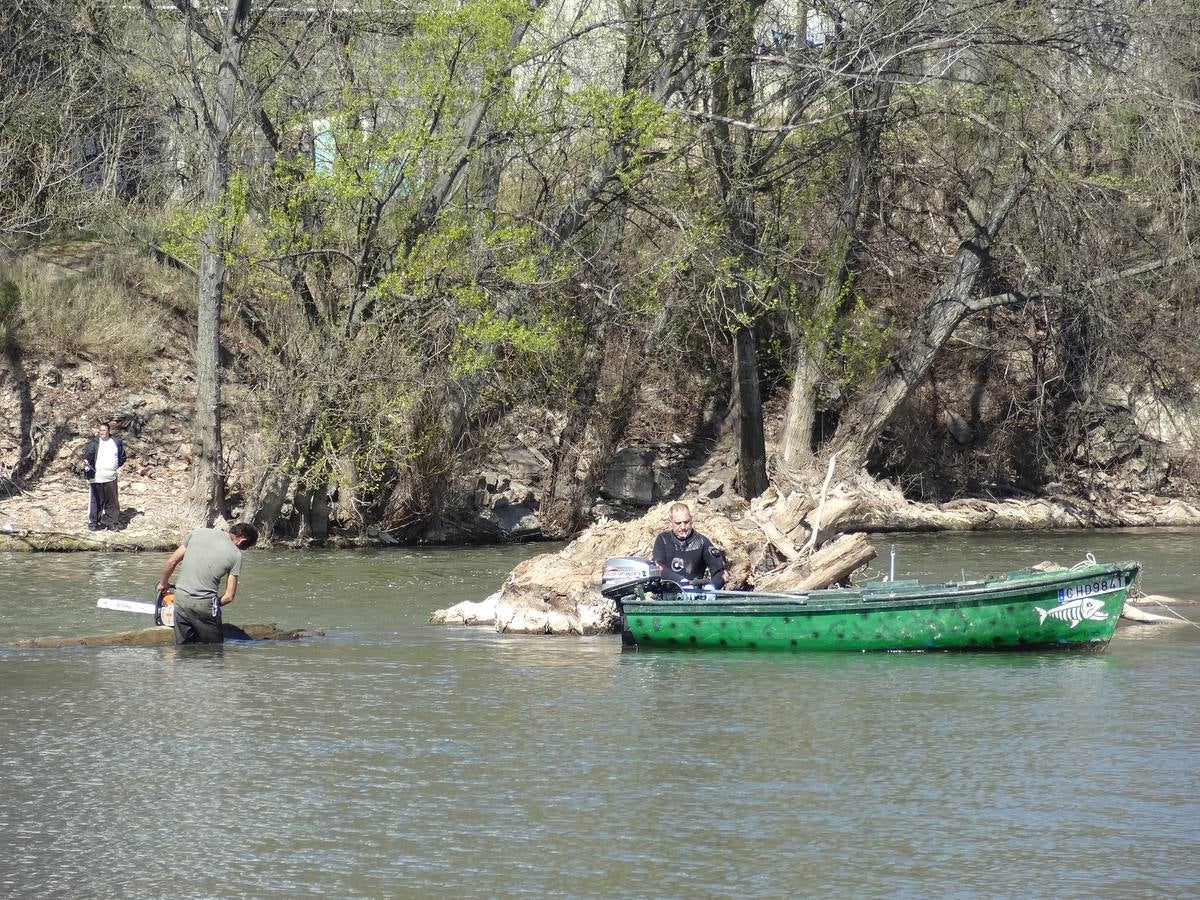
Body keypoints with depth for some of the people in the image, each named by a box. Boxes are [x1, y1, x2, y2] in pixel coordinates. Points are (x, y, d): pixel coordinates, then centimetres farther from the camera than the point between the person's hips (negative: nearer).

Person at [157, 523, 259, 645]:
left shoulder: (197, 532, 9)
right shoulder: (236, 555, 1)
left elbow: (171, 562, 15)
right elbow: (229, 596, 1)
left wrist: (164, 584, 31)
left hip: (181, 599, 4)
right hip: (205, 604, -4)